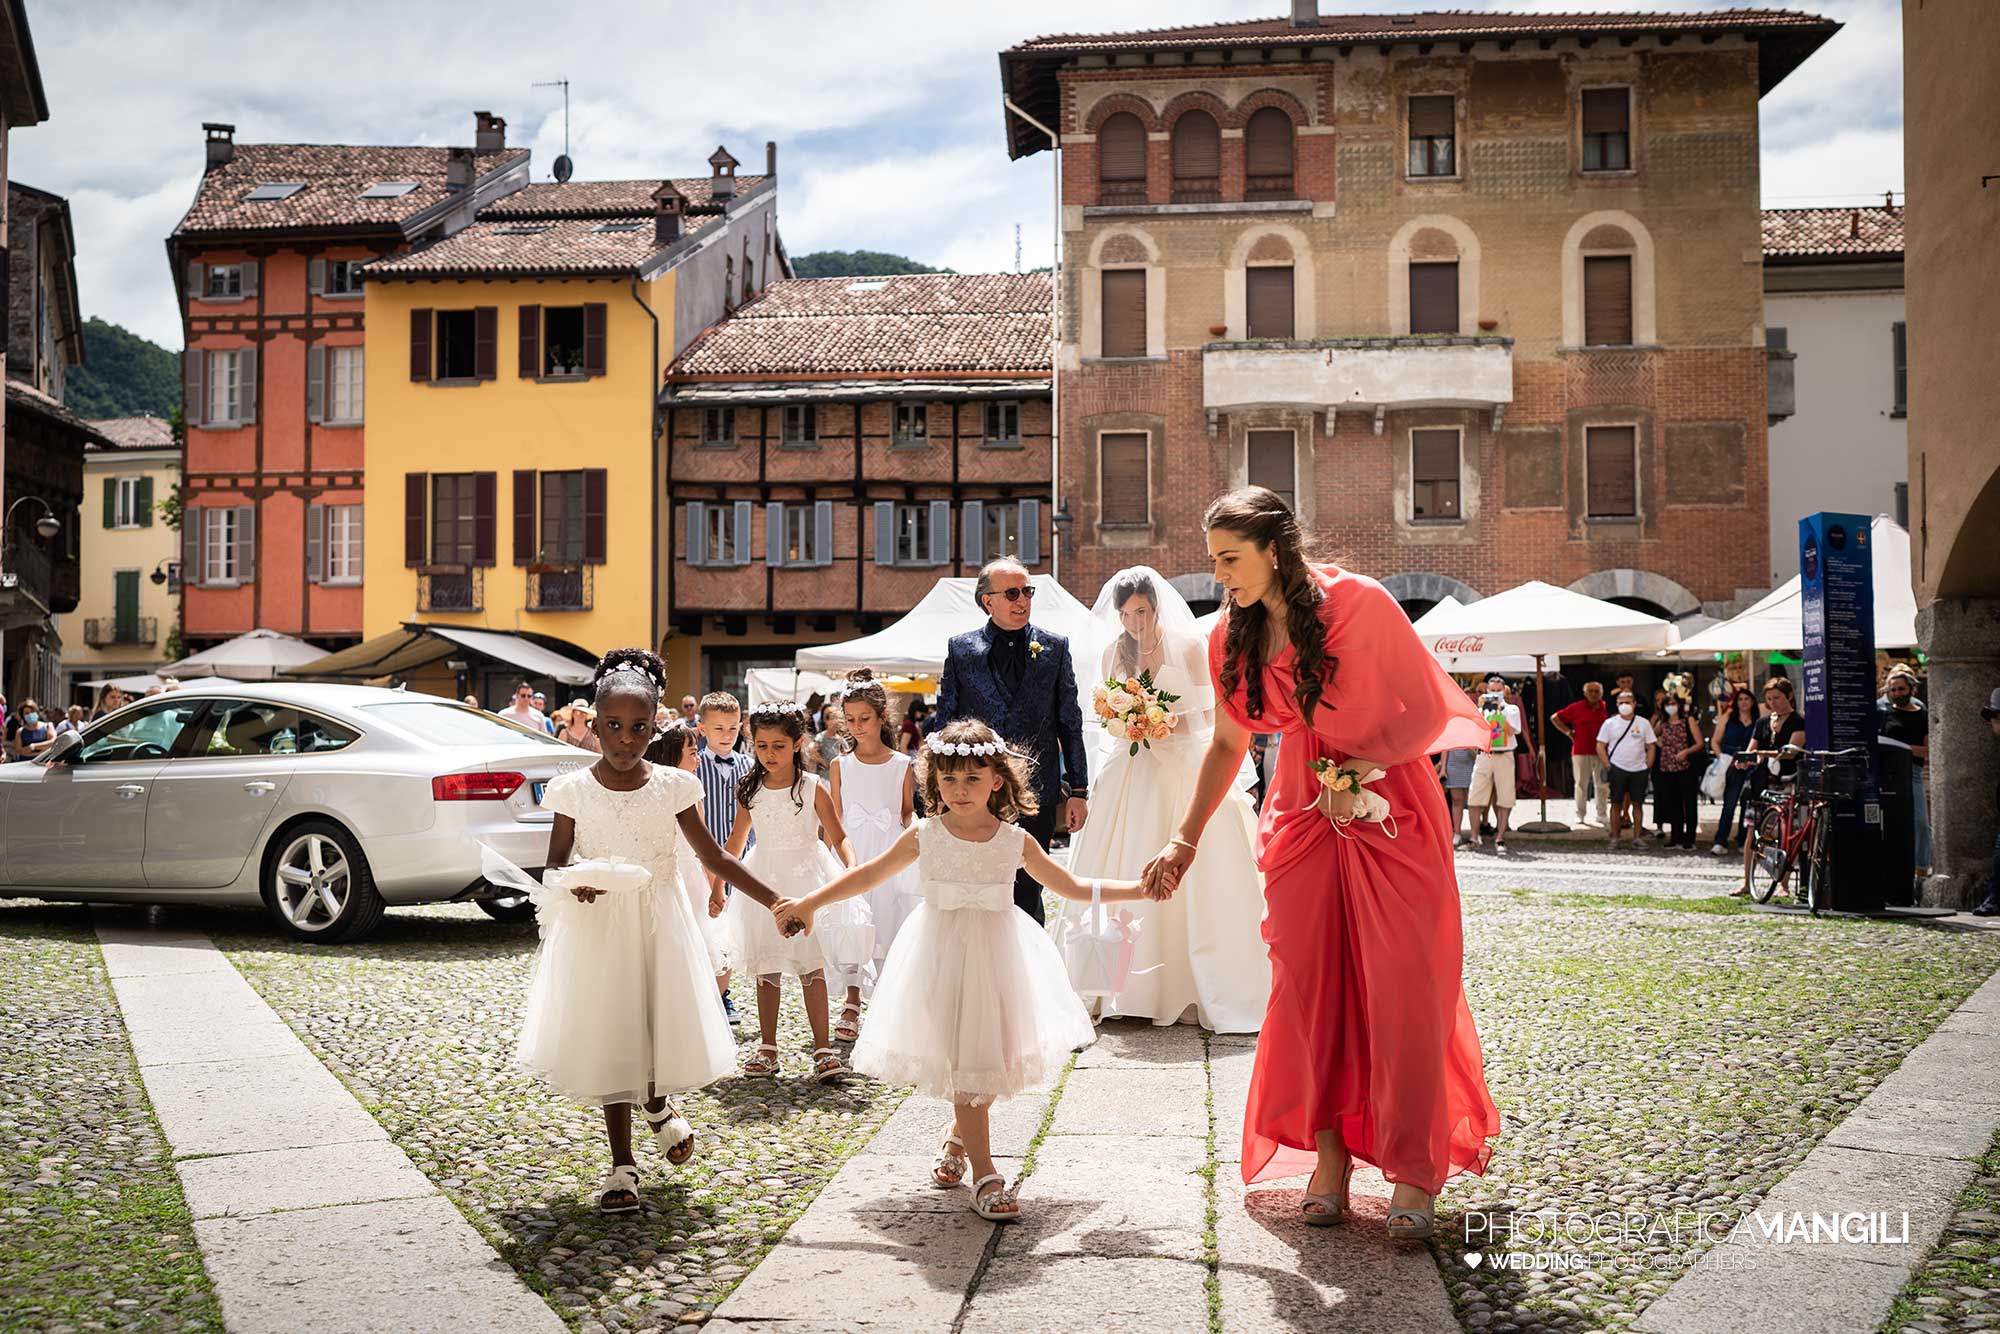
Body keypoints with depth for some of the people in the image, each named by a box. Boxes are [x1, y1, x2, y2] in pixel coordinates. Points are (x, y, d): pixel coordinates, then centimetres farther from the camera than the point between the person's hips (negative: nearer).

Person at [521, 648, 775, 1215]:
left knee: (663, 1023, 3)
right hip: (597, 927, -1)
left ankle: (658, 1105, 40)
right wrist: (575, 884, -22)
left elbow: (715, 857, 2)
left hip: (659, 923, 1)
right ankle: (622, 1166, 16)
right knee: (608, 1036, 3)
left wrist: (778, 902, -2)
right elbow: (555, 865, 2)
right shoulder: (573, 789, -6)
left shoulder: (672, 786, -4)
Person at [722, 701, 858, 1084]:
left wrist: (852, 870, -22)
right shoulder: (749, 791, 3)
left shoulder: (813, 789, -7)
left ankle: (823, 1048, 1)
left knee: (811, 966, -3)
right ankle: (766, 1047, 17)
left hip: (805, 880, -3)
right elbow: (735, 843, 15)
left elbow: (838, 838, -4)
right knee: (766, 968, 8)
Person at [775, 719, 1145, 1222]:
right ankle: (984, 1175, -2)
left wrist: (1141, 889, 2)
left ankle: (956, 1138, 35)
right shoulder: (924, 836, -3)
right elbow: (868, 875, 7)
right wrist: (807, 903, 6)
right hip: (943, 958, -2)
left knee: (993, 1059, 6)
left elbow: (1073, 887, 8)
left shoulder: (1015, 840, 0)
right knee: (965, 1063, -8)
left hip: (998, 957, 2)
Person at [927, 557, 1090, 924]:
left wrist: (1079, 791, 4)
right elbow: (944, 722, 8)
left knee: (1027, 897, 5)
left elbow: (1070, 724, 7)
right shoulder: (960, 648, 5)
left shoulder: (1055, 647, 6)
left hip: (1036, 795, 0)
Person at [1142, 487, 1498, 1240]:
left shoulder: (1358, 604, -16)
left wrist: (1361, 768, -22)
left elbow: (1427, 711, -9)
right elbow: (1228, 743, 12)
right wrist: (1184, 841, 9)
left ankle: (1413, 1172, 1)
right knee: (1310, 985, 2)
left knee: (1402, 986, -5)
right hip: (1303, 815, 4)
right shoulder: (1234, 639, 0)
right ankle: (1328, 1157, 12)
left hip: (1390, 810, -4)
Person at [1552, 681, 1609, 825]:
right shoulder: (1576, 708, 0)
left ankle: (1601, 815, 12)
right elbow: (1555, 718, 6)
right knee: (1581, 784, 2)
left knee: (1602, 785, 4)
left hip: (1601, 752, 2)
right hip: (1581, 752, -2)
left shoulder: (1607, 708, 4)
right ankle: (1579, 815, 9)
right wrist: (1568, 732, 2)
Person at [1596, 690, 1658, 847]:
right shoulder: (1610, 723, 2)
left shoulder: (1643, 723, 6)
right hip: (1617, 769, -1)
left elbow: (1651, 746, 9)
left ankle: (1636, 837, 10)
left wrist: (1648, 766, 0)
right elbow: (1600, 746, 3)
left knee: (1637, 804, 4)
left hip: (1639, 770, 2)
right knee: (1616, 804, 1)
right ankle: (1613, 837, 6)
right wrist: (1608, 765, -6)